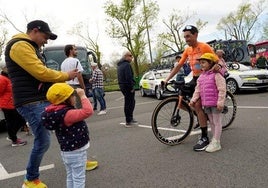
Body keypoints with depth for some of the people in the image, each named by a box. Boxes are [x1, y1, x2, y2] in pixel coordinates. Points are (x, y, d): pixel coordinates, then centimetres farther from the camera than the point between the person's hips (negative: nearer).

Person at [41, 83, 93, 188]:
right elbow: (88, 111, -37)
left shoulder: (57, 111, 1)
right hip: (76, 151, -9)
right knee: (79, 178, 5)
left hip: (67, 151, 9)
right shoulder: (66, 114, -28)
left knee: (71, 177, 23)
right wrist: (82, 96, -27)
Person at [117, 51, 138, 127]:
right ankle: (128, 122, 1)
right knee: (129, 104, -4)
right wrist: (131, 87, -18)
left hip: (122, 86, 10)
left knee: (129, 103, 20)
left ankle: (130, 119, 29)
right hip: (127, 86, -10)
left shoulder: (120, 65, 17)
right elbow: (128, 77, -23)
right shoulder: (127, 65, -15)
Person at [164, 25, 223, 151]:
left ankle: (204, 138, -9)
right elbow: (178, 66, 6)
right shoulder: (187, 50, 6)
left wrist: (217, 66, -36)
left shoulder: (204, 47, -13)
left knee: (198, 105, -17)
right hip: (195, 79, 7)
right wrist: (167, 80, 1)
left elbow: (217, 61, -11)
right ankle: (202, 115, 19)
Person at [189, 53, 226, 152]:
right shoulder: (201, 76, 11)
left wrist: (220, 102, -20)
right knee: (211, 122, 16)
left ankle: (216, 143, 7)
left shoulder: (216, 75, -12)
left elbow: (222, 89, -16)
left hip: (215, 103, -7)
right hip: (206, 103, 7)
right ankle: (214, 139, 29)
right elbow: (198, 89, 11)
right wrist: (193, 100, 4)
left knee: (217, 122, 1)